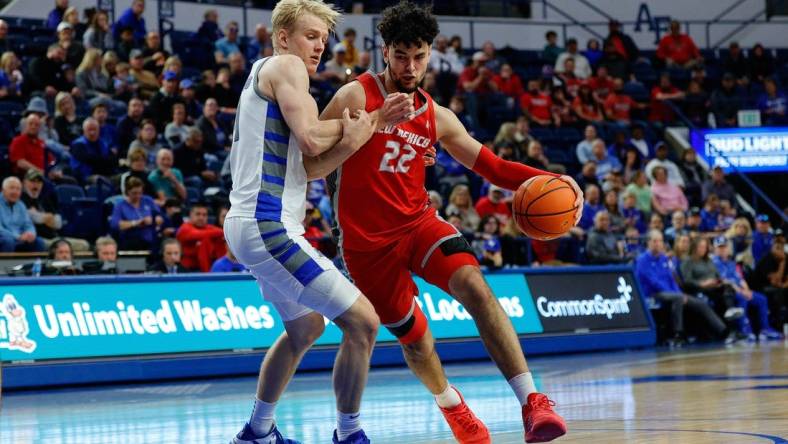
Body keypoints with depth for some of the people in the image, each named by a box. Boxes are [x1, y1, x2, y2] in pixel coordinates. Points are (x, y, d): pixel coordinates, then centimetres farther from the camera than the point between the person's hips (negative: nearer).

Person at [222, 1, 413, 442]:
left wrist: (372, 124, 7)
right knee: (363, 321, -13)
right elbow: (311, 139, -21)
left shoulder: (266, 75, 23)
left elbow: (311, 166, 15)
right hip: (268, 227, -11)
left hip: (257, 224, 11)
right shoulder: (284, 66, -6)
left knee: (306, 327, 30)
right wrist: (350, 126, 0)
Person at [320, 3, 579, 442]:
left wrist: (551, 181, -5)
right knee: (413, 337, 8)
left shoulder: (436, 117, 6)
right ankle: (450, 403, 42)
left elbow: (492, 166, 8)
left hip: (419, 223, 3)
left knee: (475, 287, -25)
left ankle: (532, 402, -31)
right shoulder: (357, 97, -8)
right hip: (367, 240, -2)